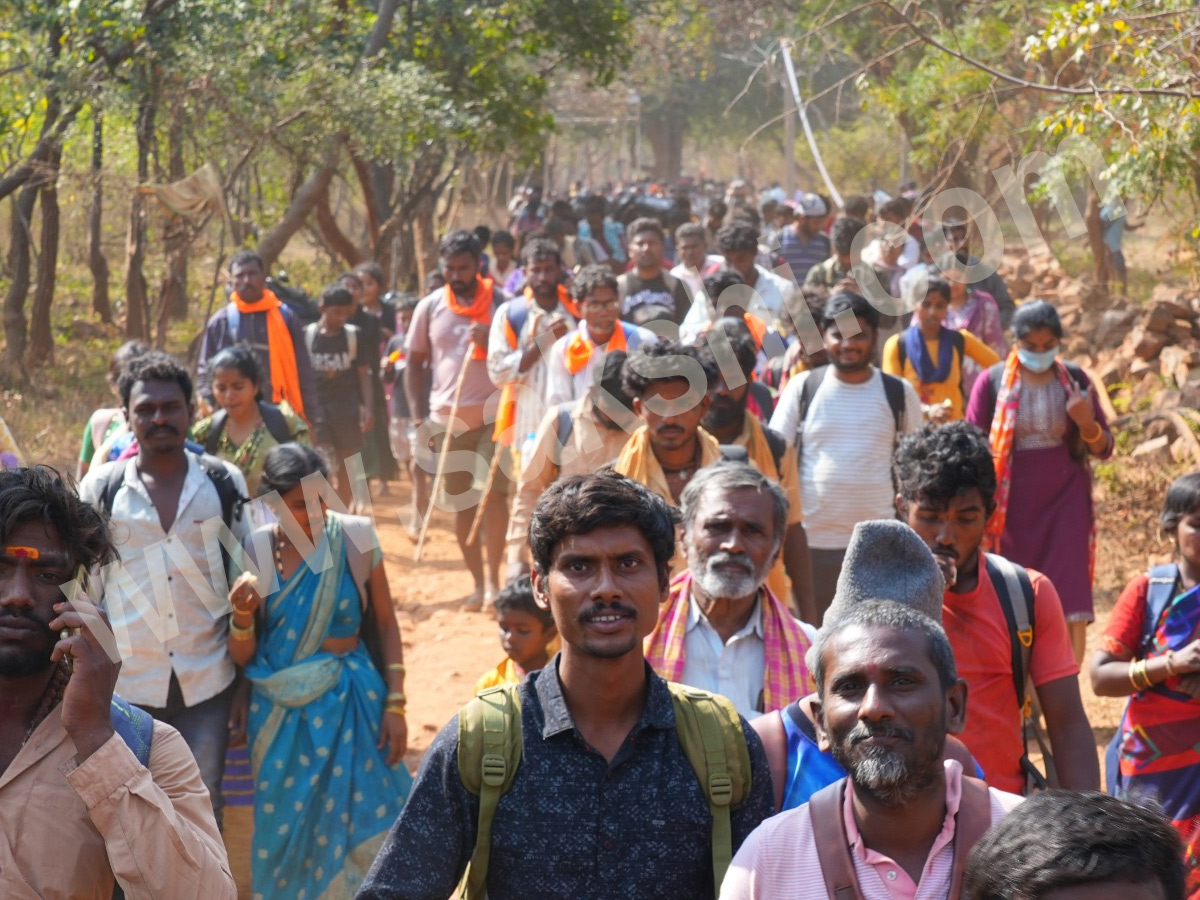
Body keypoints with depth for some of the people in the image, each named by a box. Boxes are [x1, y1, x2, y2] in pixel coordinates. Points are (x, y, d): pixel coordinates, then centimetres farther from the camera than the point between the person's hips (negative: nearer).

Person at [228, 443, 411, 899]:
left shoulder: (355, 536, -7)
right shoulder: (256, 552, -5)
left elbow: (386, 624, 2)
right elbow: (243, 656, 0)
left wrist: (395, 704, -2)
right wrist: (242, 617, -21)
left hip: (352, 705, -1)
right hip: (283, 711, 1)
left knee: (364, 828, -2)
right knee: (288, 834, 7)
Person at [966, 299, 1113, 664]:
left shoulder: (1075, 381, 3)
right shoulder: (992, 382, -2)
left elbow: (1104, 448, 7)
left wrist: (1087, 424, -14)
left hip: (1065, 501, 1)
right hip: (1012, 506, -1)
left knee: (1070, 606, -6)